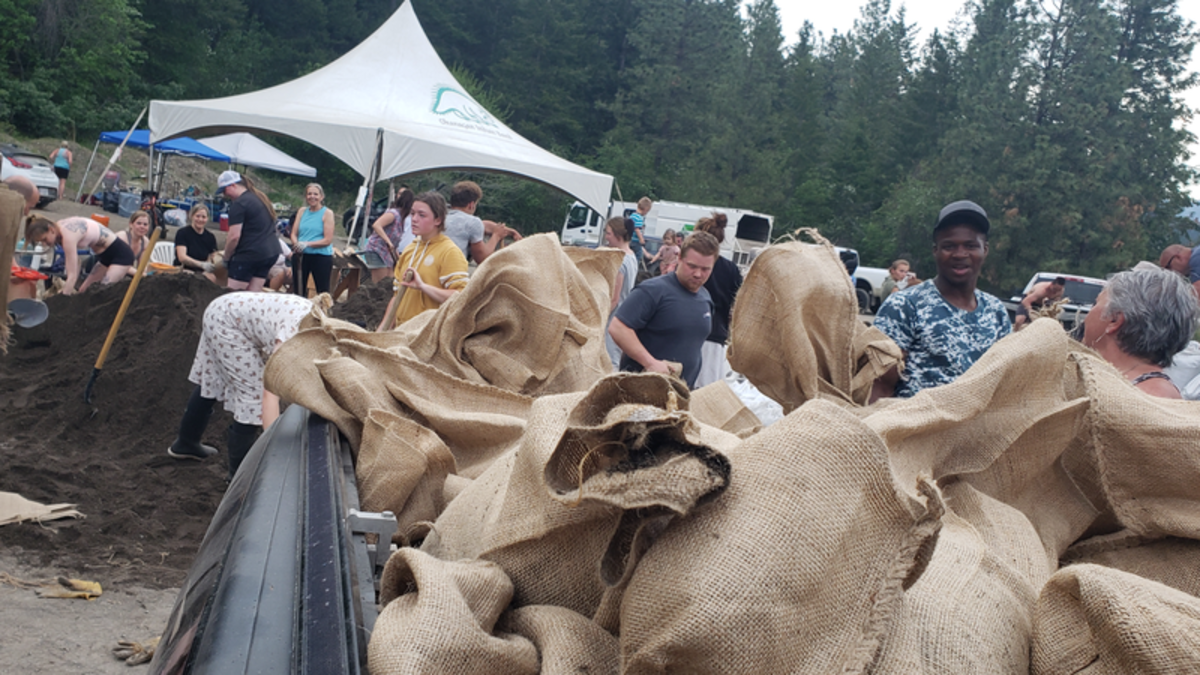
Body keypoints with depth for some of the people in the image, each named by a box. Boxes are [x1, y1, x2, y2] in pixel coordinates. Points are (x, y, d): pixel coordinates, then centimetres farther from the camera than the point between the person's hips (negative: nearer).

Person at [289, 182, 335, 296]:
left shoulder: (327, 213, -3)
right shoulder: (302, 211, 12)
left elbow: (328, 240, -9)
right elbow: (294, 233, 10)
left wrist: (307, 244, -19)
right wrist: (297, 244, -13)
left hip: (321, 256, -5)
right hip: (300, 256, 5)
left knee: (322, 293, -6)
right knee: (298, 291, 10)